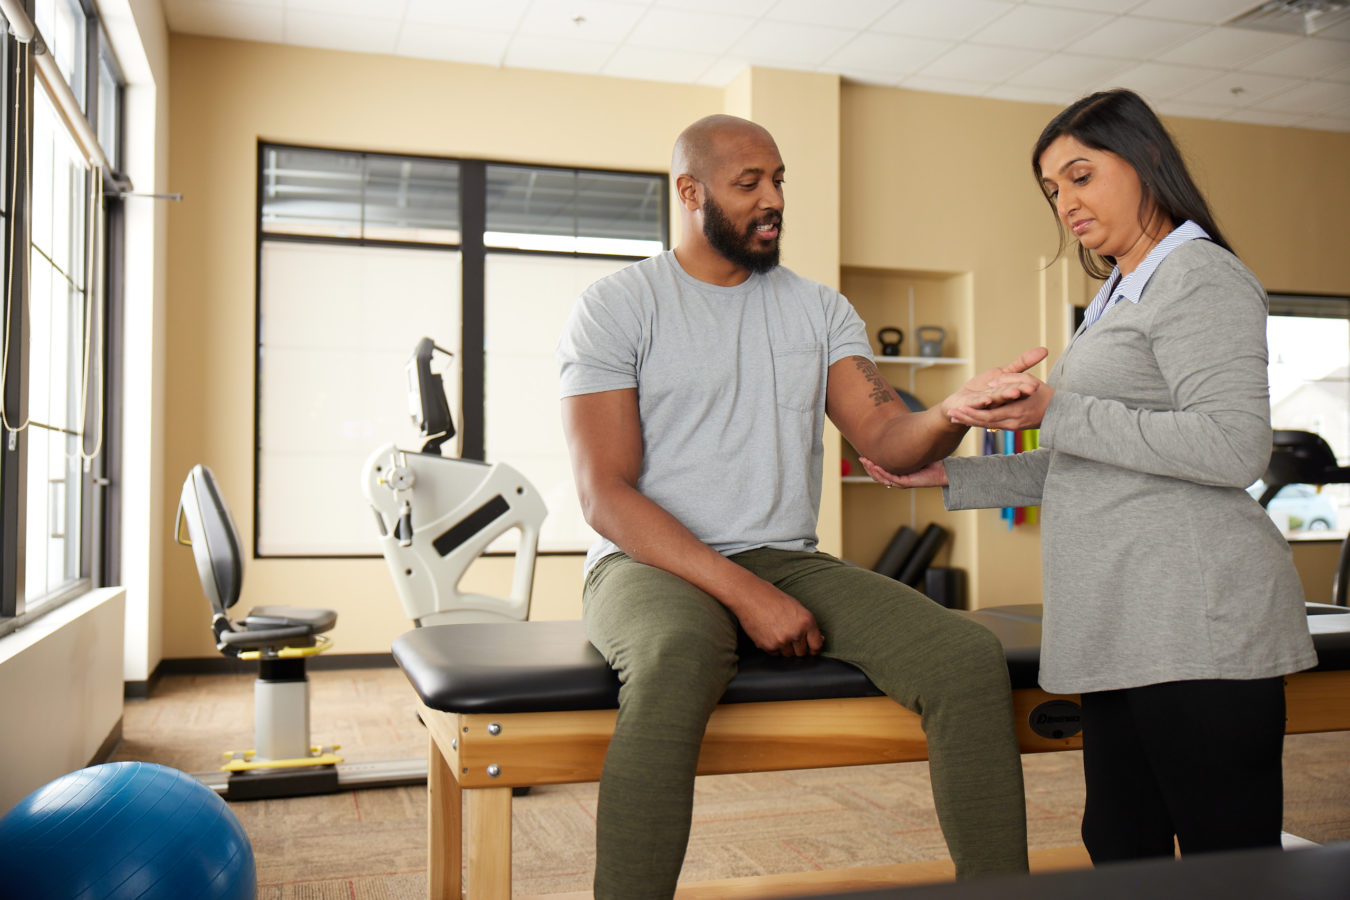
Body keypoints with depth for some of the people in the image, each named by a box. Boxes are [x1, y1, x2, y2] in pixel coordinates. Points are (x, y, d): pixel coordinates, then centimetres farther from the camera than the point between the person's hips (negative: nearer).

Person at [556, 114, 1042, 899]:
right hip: (654, 565, -4)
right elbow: (607, 496, -8)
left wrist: (952, 413, -22)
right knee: (678, 659, -40)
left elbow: (888, 440, 3)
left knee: (971, 656, -19)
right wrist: (743, 592, -19)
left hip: (790, 562, 4)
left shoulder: (821, 309, 14)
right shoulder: (614, 308, 1)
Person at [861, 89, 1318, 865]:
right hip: (1126, 628, 9)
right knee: (1121, 852, 12)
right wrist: (951, 477, 20)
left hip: (1198, 625, -9)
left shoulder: (1201, 277, -5)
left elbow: (1236, 447, -18)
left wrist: (1059, 410, -17)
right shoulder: (1118, 297, 24)